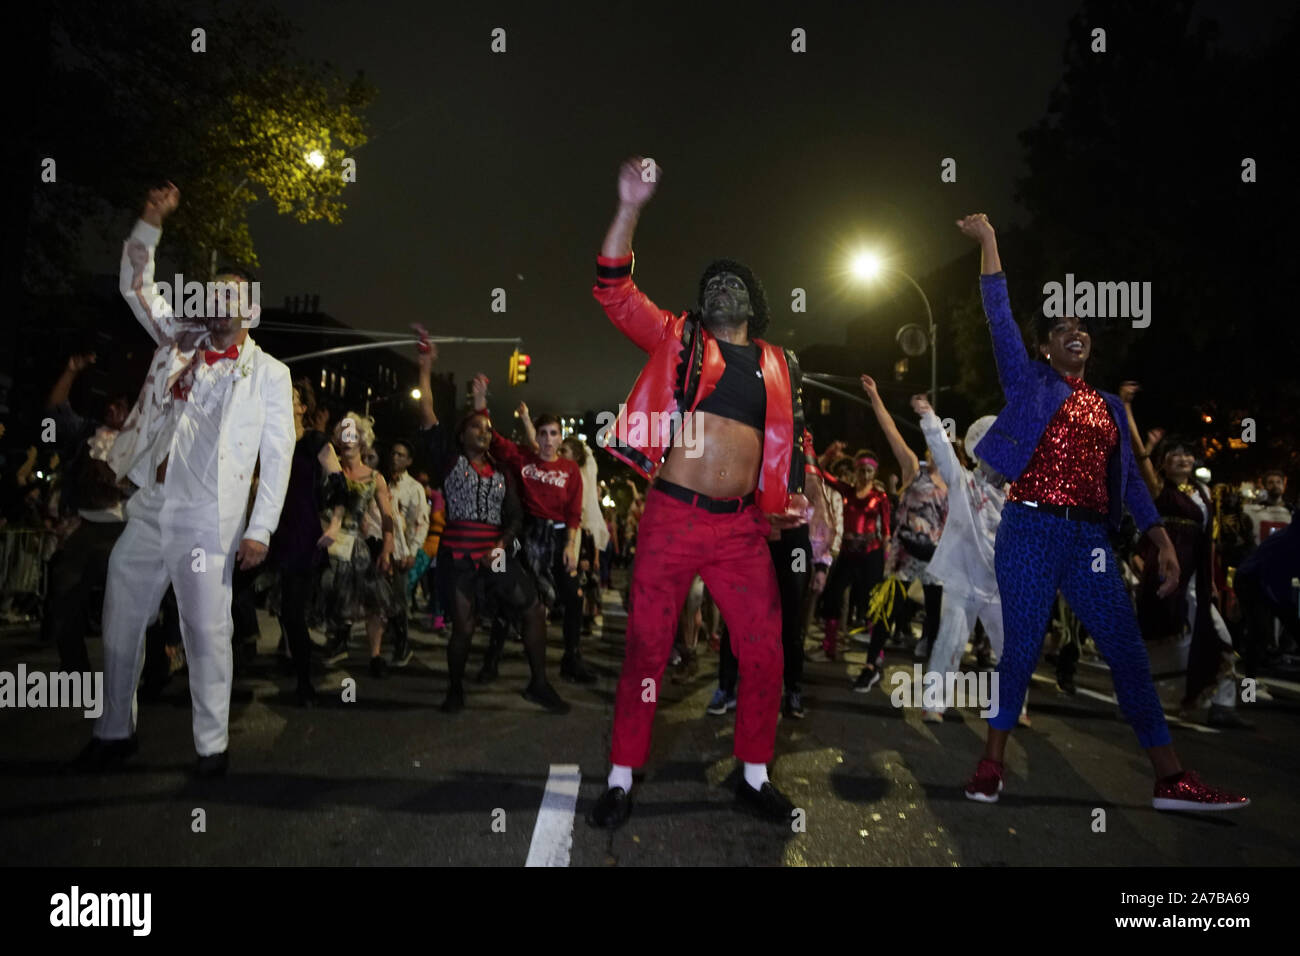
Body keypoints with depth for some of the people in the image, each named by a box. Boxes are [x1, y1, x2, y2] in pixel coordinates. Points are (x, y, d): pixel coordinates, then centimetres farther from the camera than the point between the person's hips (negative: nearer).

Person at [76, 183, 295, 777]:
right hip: (146, 513, 5)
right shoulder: (179, 343, 14)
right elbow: (137, 285, 19)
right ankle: (115, 732, 28)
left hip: (209, 525, -4)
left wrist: (260, 529, -8)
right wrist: (151, 222, 7)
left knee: (207, 634, 0)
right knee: (119, 624, 11)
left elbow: (278, 458, -2)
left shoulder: (269, 373, 2)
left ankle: (211, 743, 13)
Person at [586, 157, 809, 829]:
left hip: (743, 528, 3)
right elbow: (613, 290, -1)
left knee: (764, 655, 6)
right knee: (646, 651, 3)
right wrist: (629, 209, -10)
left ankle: (754, 778, 26)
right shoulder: (677, 339, 7)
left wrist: (793, 501, 6)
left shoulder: (778, 366, 15)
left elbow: (792, 441, 20)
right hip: (672, 519, -3)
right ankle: (621, 782, 19)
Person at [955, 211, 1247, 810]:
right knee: (1021, 647, -4)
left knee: (1128, 650, 3)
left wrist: (1161, 540, 6)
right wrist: (988, 242, -3)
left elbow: (1127, 478, 15)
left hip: (1090, 538, 5)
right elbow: (1000, 318, -1)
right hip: (1030, 530, -4)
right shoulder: (1028, 383, 7)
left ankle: (1171, 779, 12)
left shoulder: (1109, 406, 19)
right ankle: (991, 765, 8)